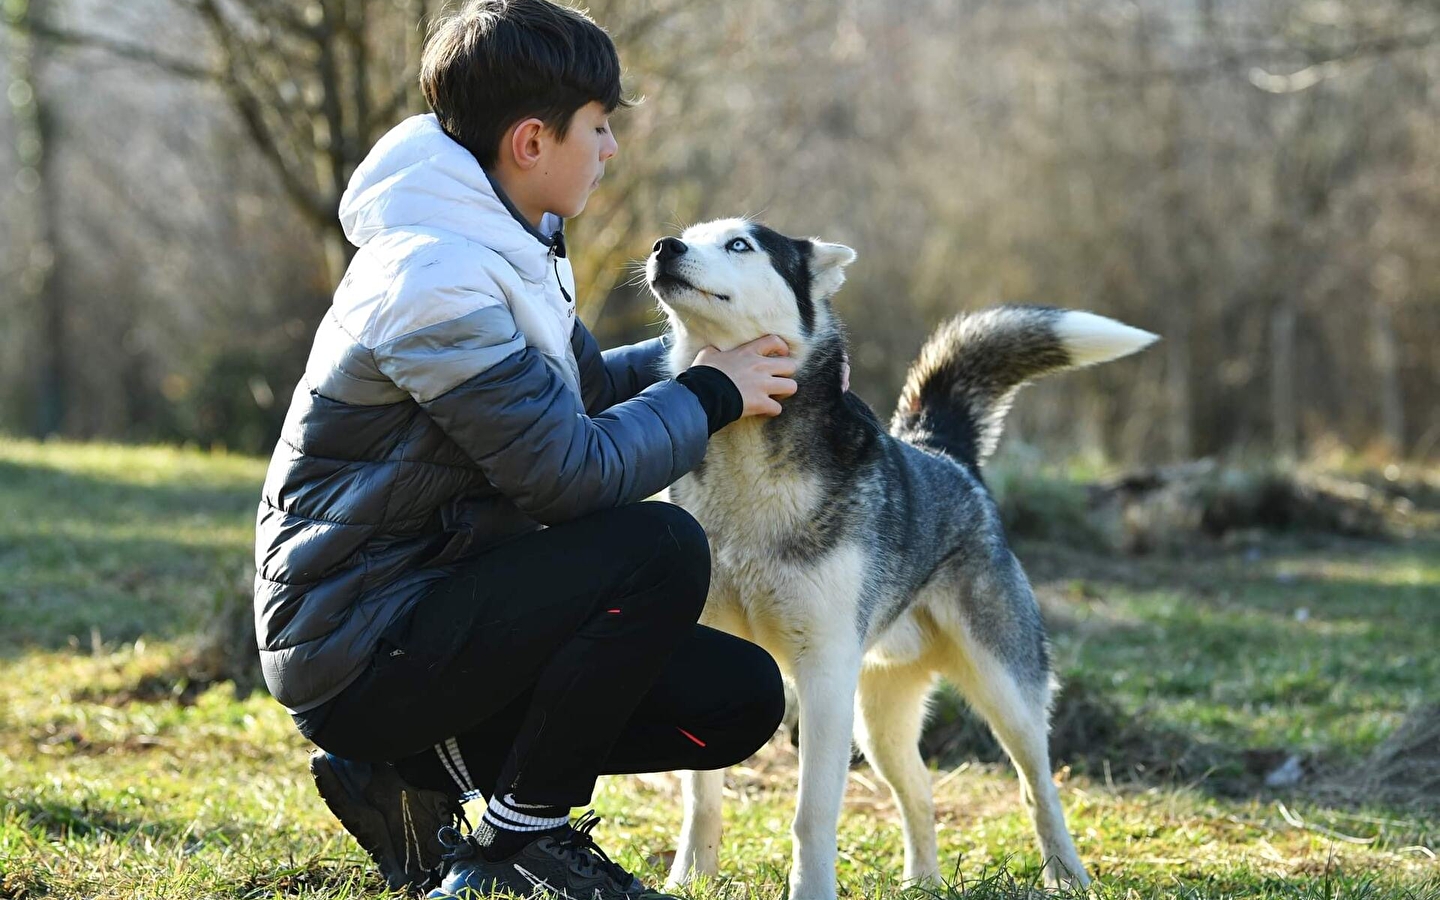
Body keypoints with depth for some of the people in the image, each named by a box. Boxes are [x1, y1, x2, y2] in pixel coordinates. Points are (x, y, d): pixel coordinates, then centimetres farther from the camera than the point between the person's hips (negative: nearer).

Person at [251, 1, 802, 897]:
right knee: (662, 547, -27)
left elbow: (585, 383, 22)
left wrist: (707, 351, 7)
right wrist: (709, 396, -9)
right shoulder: (432, 282, -22)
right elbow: (571, 471, -23)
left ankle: (414, 772, 9)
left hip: (439, 603, 10)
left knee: (739, 698, 0)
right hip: (355, 647, -10)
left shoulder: (504, 249, 9)